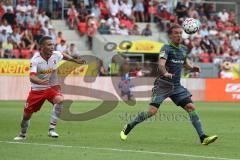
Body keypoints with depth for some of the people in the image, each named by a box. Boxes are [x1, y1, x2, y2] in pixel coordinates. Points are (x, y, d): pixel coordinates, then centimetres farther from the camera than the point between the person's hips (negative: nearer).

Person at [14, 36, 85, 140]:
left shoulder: (56, 55, -11)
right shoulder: (35, 60, -23)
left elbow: (64, 56, 16)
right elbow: (32, 77, -36)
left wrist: (76, 61, 21)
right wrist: (40, 81, -56)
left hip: (52, 87, 2)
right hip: (37, 89, -2)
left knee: (60, 100, -31)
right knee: (27, 114, 5)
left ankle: (52, 129, -24)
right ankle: (22, 134, 35)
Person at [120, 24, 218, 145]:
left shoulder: (183, 49, 12)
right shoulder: (166, 48, -9)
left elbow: (185, 62, 31)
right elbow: (161, 64, -25)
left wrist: (192, 67, 8)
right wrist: (165, 73, -48)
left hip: (176, 86, 6)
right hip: (163, 85, -6)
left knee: (191, 107, -9)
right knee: (152, 111, -13)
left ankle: (203, 137, -9)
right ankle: (128, 128, 8)